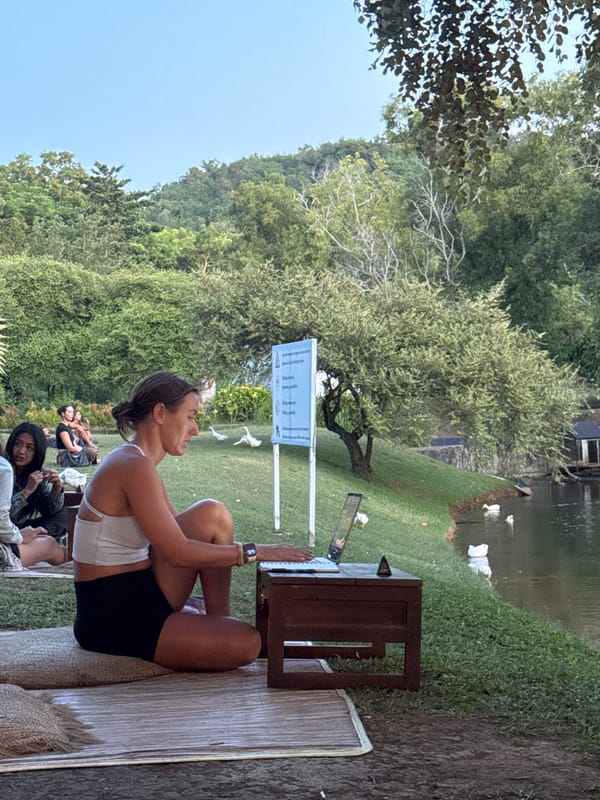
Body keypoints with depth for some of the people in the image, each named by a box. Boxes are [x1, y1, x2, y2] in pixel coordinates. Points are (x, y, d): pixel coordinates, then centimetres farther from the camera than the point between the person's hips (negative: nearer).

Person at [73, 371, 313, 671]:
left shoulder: (132, 463, 13)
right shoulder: (135, 468, -19)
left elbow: (178, 536, 17)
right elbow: (178, 553, -22)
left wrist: (254, 550, 8)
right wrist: (254, 552, -15)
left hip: (132, 597, 10)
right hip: (112, 617, -10)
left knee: (212, 516, 2)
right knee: (247, 642, -21)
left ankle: (219, 622, 6)